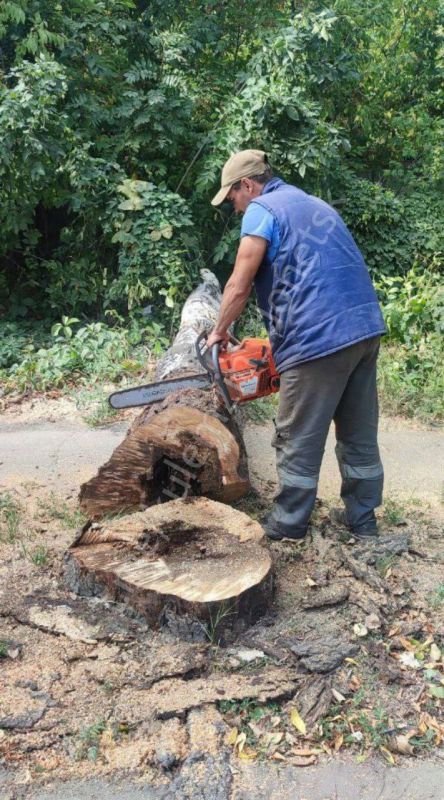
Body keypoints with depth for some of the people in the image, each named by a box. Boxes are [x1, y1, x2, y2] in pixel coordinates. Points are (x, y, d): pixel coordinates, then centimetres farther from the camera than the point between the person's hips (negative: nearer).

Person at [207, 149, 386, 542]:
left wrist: (219, 332, 11)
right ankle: (362, 518, 27)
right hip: (366, 327, 8)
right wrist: (283, 337, 25)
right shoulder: (317, 205, 25)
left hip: (319, 338, -8)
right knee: (360, 435, 16)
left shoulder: (261, 210, 0)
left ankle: (288, 524, 18)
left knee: (299, 441, 5)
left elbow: (239, 286, -4)